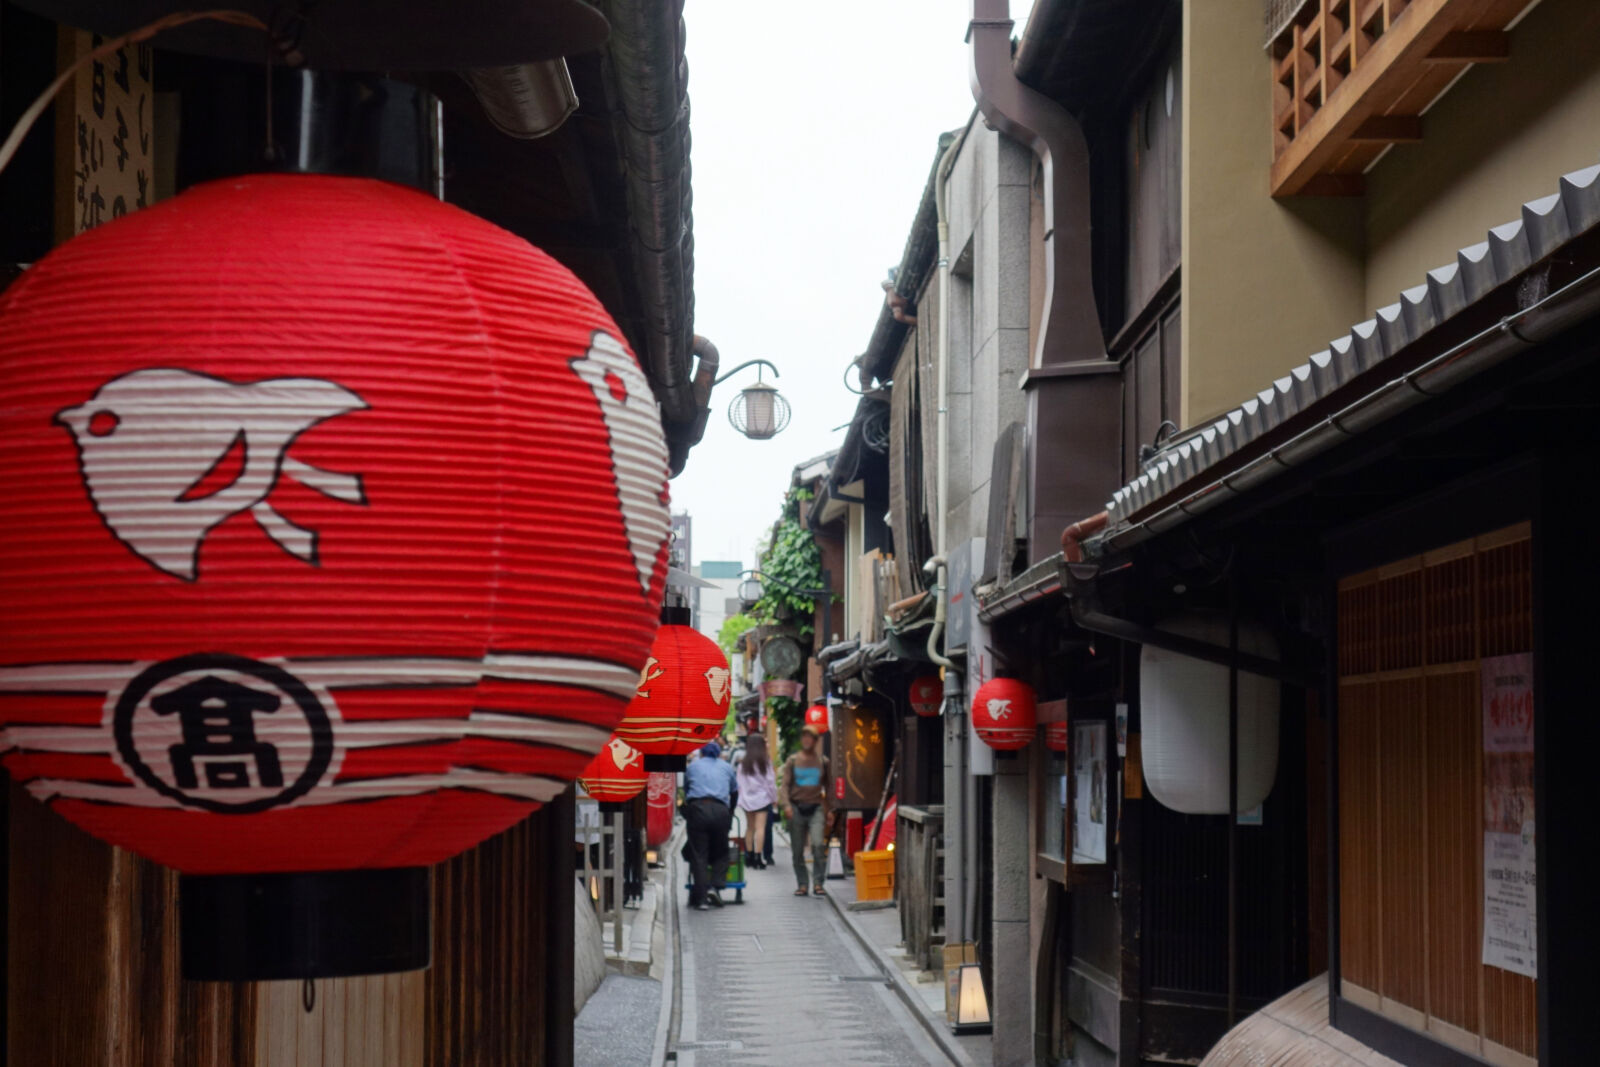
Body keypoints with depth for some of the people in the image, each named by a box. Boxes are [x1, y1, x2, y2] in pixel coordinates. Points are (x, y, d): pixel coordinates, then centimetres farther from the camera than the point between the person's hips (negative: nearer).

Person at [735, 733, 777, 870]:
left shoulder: (743, 763, 4)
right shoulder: (764, 762, -6)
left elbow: (740, 783, 3)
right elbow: (770, 781, -4)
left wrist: (742, 798, 9)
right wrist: (774, 797, 7)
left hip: (747, 799, 4)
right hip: (762, 798, -4)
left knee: (749, 827, 12)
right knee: (760, 828, -6)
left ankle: (749, 858, 16)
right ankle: (757, 858, -12)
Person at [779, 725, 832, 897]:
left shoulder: (823, 761, 8)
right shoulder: (792, 760, 8)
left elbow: (828, 785, 13)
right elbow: (785, 785, 4)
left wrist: (829, 809, 7)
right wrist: (786, 805, -11)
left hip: (816, 808, -1)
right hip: (797, 808, 1)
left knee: (818, 844, -19)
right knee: (798, 850, 4)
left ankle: (818, 883, -14)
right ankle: (802, 884, 14)